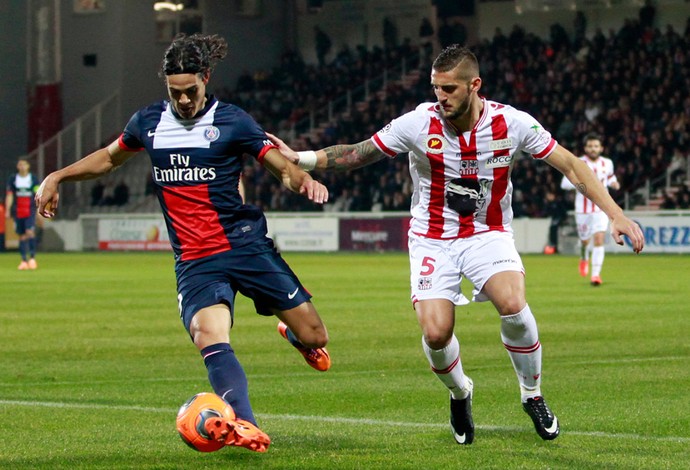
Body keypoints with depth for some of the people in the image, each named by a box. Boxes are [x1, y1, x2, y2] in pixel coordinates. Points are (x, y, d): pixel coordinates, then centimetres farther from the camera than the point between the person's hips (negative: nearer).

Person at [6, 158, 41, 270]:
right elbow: (9, 195, 6)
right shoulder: (13, 179, 6)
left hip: (30, 211, -2)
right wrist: (7, 210, -1)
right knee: (22, 236, 3)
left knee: (30, 232, -18)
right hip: (18, 213, 2)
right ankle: (24, 261, 7)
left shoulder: (33, 179, 2)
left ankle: (32, 257, -13)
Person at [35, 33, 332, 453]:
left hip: (245, 243, -1)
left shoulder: (232, 121, -1)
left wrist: (303, 179, -20)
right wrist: (58, 176, 25)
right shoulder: (148, 123, 10)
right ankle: (244, 427, -47)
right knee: (209, 334, -29)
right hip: (195, 262, 1)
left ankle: (294, 334, 40)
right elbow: (110, 157, 30)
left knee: (314, 339, 0)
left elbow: (284, 167, 2)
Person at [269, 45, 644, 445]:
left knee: (513, 305, -29)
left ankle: (533, 395, -2)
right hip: (433, 239, 0)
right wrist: (301, 158, -12)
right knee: (436, 334, -18)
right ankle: (460, 393, 18)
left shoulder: (511, 123, -15)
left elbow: (570, 164, -7)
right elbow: (358, 154, -2)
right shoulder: (418, 124, -14)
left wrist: (616, 214, -13)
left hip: (489, 234, 0)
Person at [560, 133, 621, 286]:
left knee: (599, 240, -15)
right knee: (585, 240, 14)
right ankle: (584, 258, 50)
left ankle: (596, 274, -14)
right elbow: (565, 183, -15)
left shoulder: (607, 163, 3)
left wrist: (613, 183, 0)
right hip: (583, 209, -1)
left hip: (601, 208, 1)